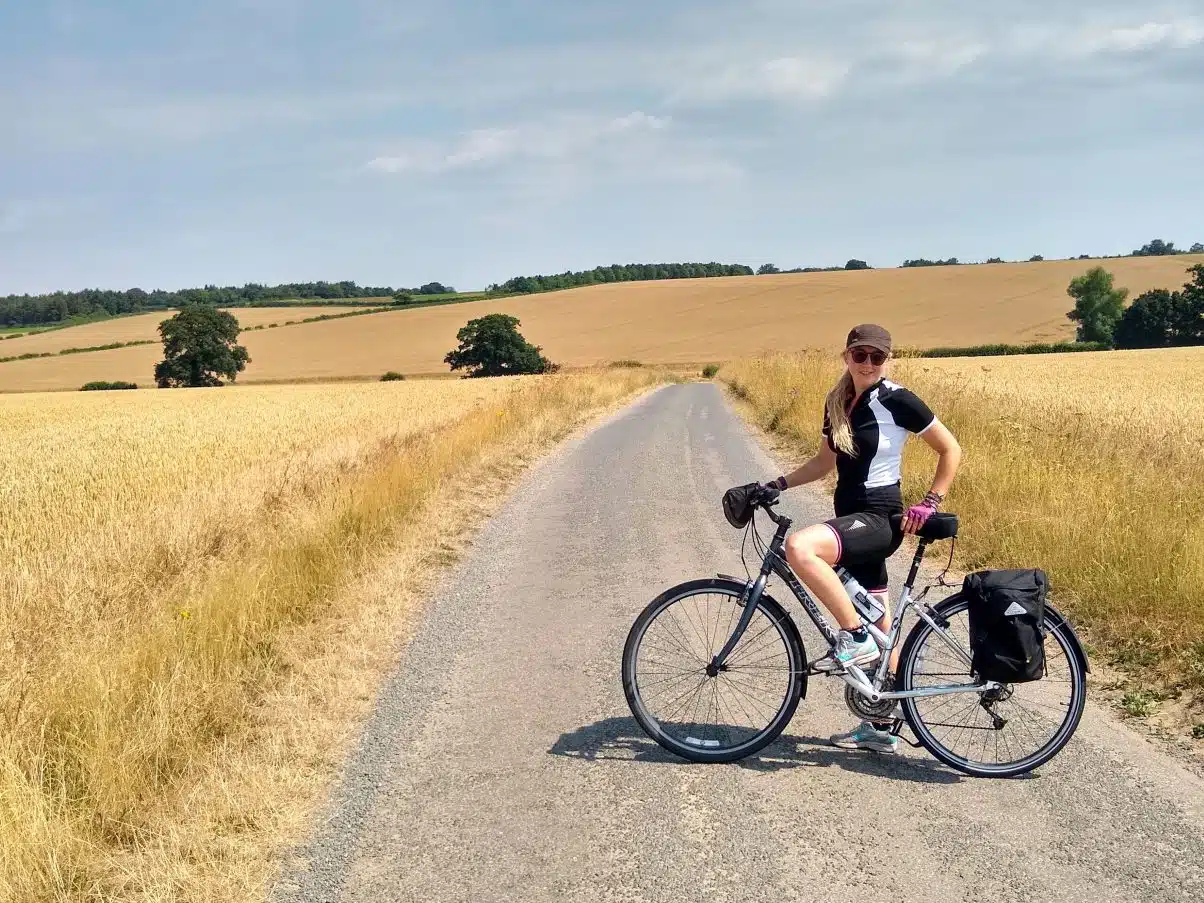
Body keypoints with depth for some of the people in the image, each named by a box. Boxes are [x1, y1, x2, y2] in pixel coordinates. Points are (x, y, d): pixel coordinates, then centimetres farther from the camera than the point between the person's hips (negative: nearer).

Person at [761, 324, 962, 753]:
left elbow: (951, 449, -6)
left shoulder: (897, 401, -11)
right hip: (851, 518, 8)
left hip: (879, 520, -8)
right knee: (879, 625, 14)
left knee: (799, 547, -32)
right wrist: (778, 484, 10)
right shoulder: (837, 403, 10)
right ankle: (879, 728, 22)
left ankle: (854, 638, -19)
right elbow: (825, 461, 21)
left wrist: (930, 503, -11)